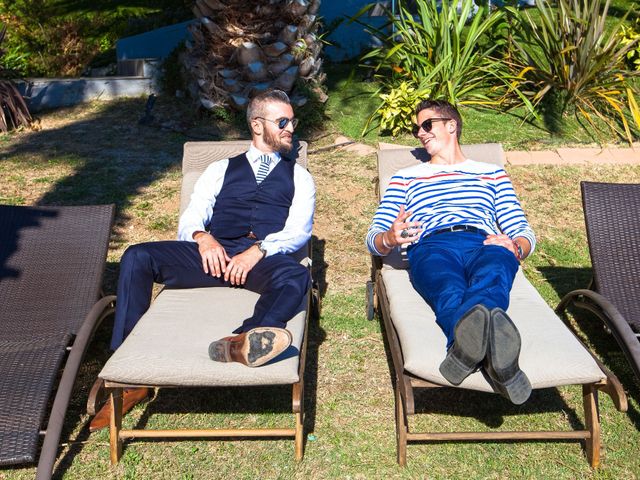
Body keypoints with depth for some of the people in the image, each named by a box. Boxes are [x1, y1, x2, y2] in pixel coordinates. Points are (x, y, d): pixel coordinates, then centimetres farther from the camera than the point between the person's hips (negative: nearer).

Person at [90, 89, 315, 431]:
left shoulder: (299, 177, 23)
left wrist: (258, 250, -14)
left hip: (265, 258, -1)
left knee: (297, 276, -36)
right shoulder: (221, 169, 27)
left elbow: (299, 230, 6)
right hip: (215, 253, 2)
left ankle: (243, 341, -63)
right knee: (137, 257, -22)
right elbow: (189, 220, 17)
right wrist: (202, 237, -9)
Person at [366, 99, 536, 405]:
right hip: (431, 247, 0)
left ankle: (466, 346, -70)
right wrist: (390, 238, -5)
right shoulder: (406, 178, 34)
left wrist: (516, 247, -4)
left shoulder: (492, 173, 34)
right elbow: (373, 238, 22)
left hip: (487, 244, 1)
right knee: (450, 291, -40)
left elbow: (523, 232, 23)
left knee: (490, 278, -40)